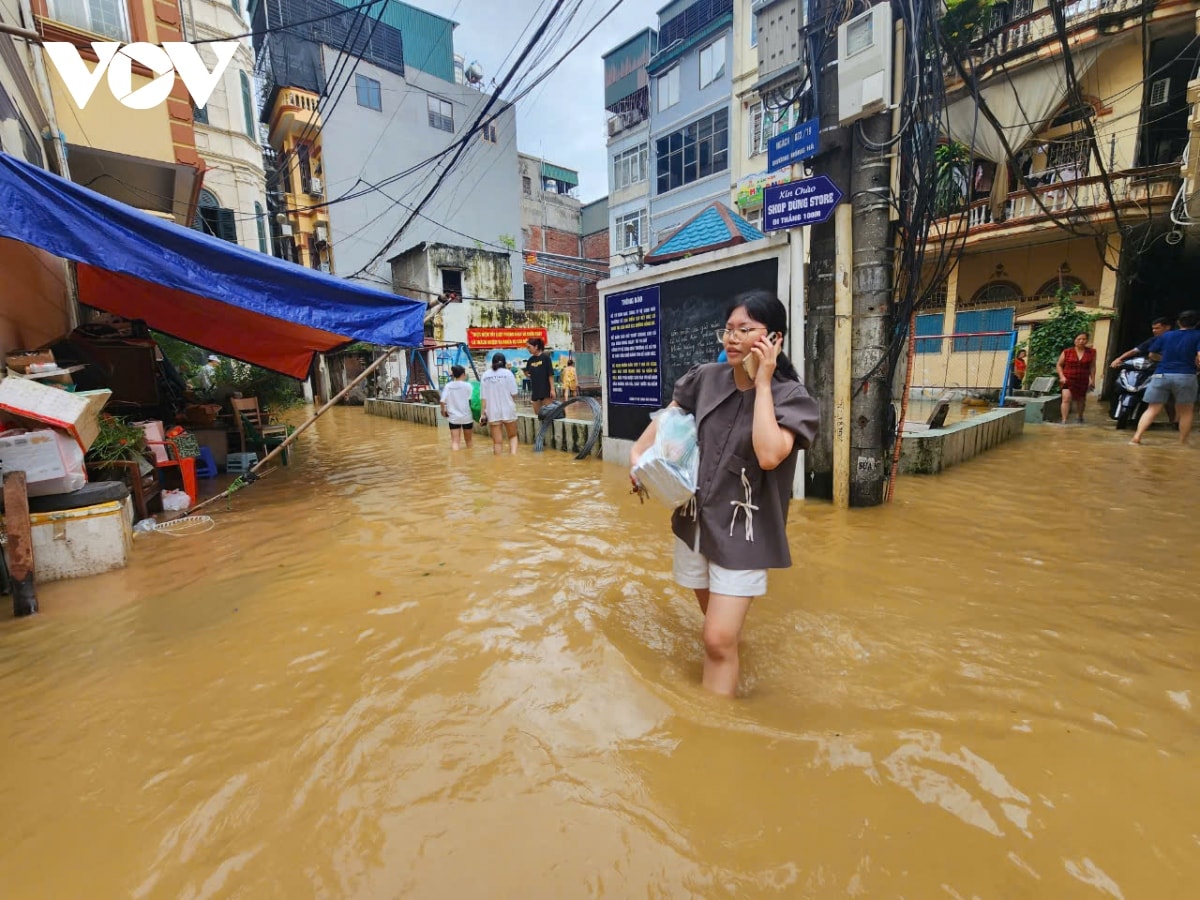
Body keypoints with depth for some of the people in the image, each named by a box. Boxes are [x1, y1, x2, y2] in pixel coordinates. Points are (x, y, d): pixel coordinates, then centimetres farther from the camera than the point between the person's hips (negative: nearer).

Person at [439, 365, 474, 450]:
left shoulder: (448, 386, 1)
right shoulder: (467, 386, -6)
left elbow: (442, 401, -3)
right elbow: (471, 401, -11)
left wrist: (443, 411, 14)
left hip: (453, 417, 1)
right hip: (466, 417, -1)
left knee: (454, 442, -1)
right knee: (468, 441, 16)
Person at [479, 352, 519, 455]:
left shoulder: (485, 375, 4)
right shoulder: (507, 373, -4)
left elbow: (483, 397, 0)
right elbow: (514, 394, -5)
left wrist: (482, 413, 4)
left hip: (492, 412, 2)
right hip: (508, 410, -1)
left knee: (497, 441, 7)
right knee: (512, 436, 16)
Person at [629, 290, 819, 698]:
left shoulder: (791, 397, -12)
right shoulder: (706, 378, -1)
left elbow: (769, 456, -30)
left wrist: (762, 383, -23)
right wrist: (638, 451, -2)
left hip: (743, 530, -4)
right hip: (694, 518, 5)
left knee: (718, 640, -6)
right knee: (719, 621, 23)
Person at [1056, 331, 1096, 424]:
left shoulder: (1091, 352, 0)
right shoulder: (1067, 352, -6)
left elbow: (1092, 367, 4)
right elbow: (1059, 365, 0)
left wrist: (1092, 380, 1)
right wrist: (1062, 376, -11)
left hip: (1083, 380, 3)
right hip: (1068, 380, -3)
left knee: (1081, 400, 18)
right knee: (1066, 399, -17)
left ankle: (1080, 417, 40)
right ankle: (1064, 421, -20)